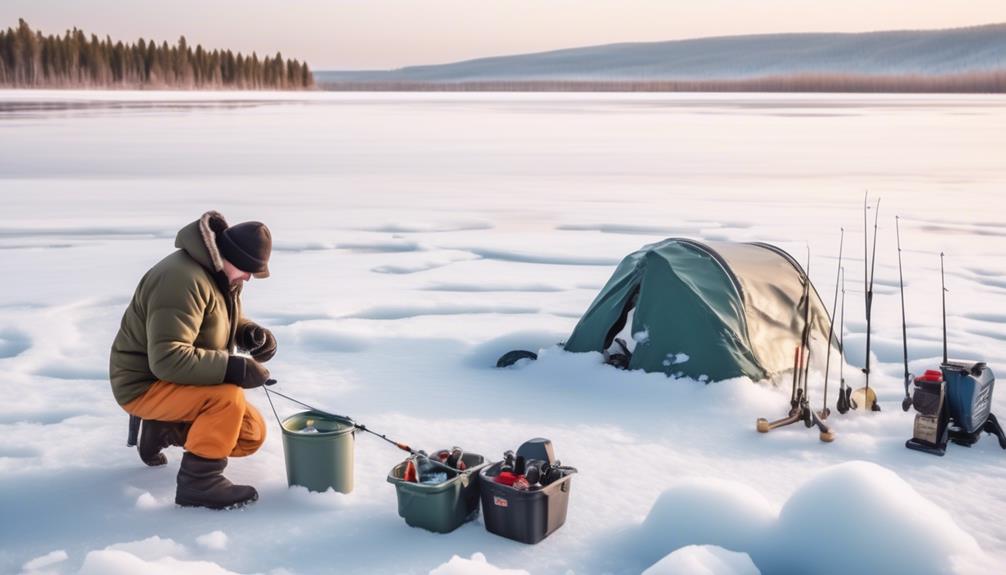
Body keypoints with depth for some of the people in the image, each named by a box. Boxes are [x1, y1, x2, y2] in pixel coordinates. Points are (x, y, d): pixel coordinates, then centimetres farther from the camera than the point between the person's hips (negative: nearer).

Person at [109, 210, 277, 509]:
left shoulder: (221, 273, 2)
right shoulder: (182, 279, -29)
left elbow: (226, 323, 17)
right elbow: (167, 360, -34)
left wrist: (253, 333, -7)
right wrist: (234, 368, -37)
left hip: (179, 383, 10)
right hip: (145, 385, -9)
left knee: (252, 433, 3)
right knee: (228, 397, -33)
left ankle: (163, 429, 17)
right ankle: (198, 482, -17)